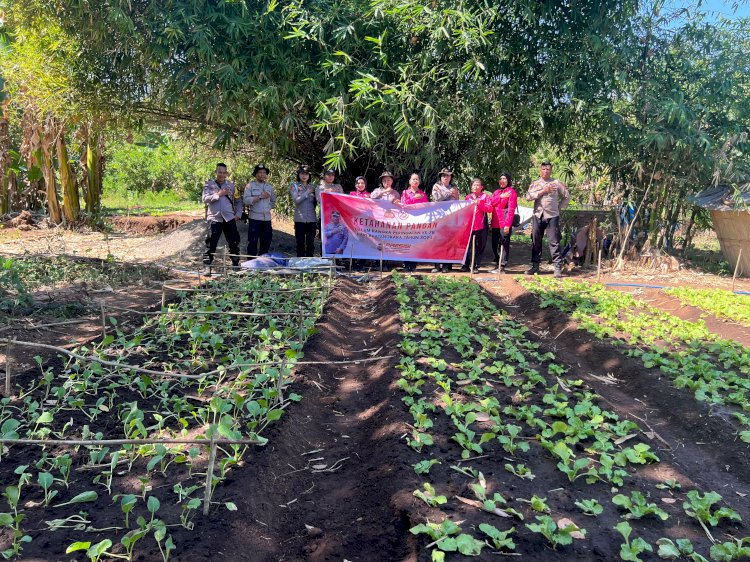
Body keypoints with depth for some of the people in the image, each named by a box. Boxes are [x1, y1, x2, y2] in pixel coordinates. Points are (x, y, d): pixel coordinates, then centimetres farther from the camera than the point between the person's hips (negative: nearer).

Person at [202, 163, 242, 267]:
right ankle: (207, 264, 7)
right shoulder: (209, 184, 6)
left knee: (234, 243, 3)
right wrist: (218, 194, -17)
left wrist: (238, 214, 4)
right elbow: (205, 199, -7)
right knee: (211, 244, -1)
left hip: (229, 218, 2)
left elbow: (238, 201, 17)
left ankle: (236, 264, 15)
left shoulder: (231, 185, 13)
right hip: (214, 218, -2)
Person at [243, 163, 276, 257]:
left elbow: (273, 201, 27)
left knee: (266, 241, 7)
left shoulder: (270, 187, 15)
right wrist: (260, 197, -15)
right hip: (255, 218, -4)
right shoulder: (250, 185, 1)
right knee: (253, 241, -3)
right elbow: (246, 200, -12)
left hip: (267, 218, 5)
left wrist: (269, 207, 11)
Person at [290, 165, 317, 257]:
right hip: (300, 219, -2)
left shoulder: (312, 187, 13)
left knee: (311, 243, 4)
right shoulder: (294, 186, 5)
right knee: (300, 243, 0)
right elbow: (296, 200, -10)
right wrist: (307, 192, -7)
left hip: (312, 219, 3)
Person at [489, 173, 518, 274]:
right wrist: (500, 196, -11)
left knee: (504, 245, -6)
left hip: (504, 223, -7)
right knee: (495, 245, 9)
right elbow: (491, 203, 5)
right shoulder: (497, 192, 21)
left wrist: (507, 224, -17)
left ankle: (502, 267, -5)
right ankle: (497, 265, 19)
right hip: (495, 223, 7)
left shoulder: (511, 192, -1)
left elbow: (511, 209, -10)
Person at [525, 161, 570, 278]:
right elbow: (529, 196, -6)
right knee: (536, 241, 7)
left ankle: (558, 267, -7)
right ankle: (535, 265, 15)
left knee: (554, 242, -6)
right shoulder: (535, 183, 11)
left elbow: (567, 196, 11)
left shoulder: (556, 183, 7)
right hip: (538, 215, 3)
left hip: (552, 216, -2)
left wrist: (559, 207, 4)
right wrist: (543, 191, -11)